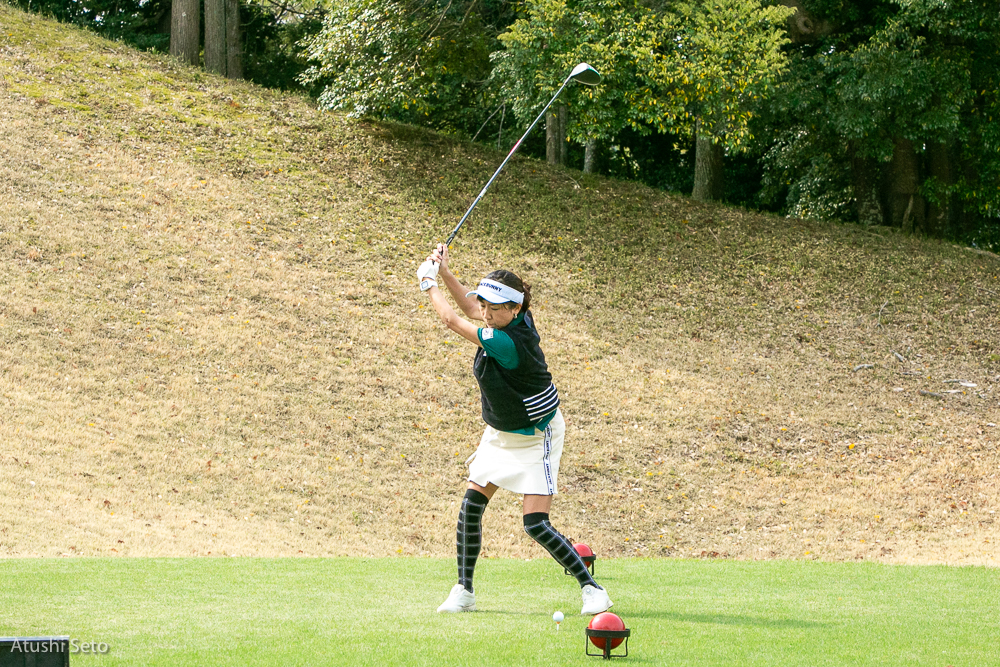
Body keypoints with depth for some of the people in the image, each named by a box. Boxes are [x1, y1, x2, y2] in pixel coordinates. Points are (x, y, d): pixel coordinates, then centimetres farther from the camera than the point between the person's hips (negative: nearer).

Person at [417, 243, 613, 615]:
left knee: (536, 525, -13)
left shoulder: (509, 343, -33)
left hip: (535, 439, -9)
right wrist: (445, 273, 3)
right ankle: (463, 592, 10)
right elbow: (469, 307, 14)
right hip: (500, 434, 9)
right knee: (471, 506, 1)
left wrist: (429, 283, -8)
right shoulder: (516, 319, -8)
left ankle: (591, 589, -1)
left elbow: (452, 321, -23)